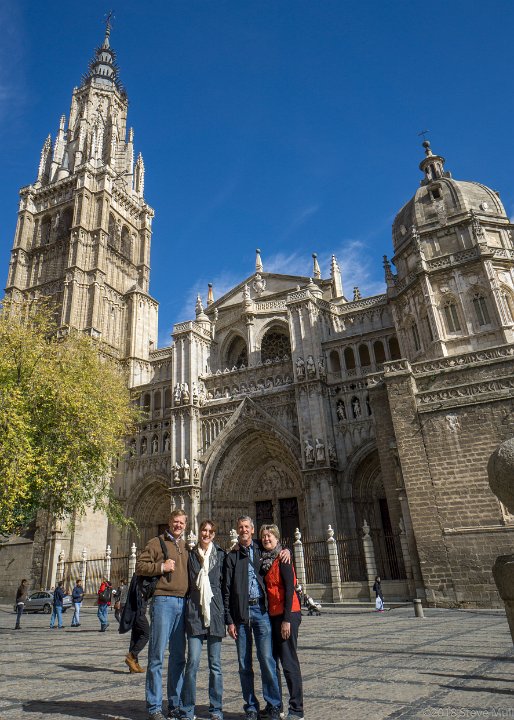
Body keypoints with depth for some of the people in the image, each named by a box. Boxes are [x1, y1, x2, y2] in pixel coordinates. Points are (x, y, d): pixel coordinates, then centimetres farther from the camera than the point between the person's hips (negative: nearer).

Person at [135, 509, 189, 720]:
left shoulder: (186, 547, 16)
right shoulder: (157, 543, 2)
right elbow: (140, 566, -3)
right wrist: (161, 567, -14)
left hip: (183, 603, 5)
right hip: (163, 601, -5)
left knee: (179, 657, 12)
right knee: (157, 655, -1)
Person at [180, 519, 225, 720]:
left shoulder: (221, 555, 6)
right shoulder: (191, 555, 7)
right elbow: (186, 583, 12)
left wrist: (225, 612, 3)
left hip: (215, 610, 0)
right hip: (195, 611, 0)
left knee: (215, 663, 8)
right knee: (193, 661, -4)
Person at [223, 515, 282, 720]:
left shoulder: (261, 550, 8)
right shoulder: (231, 556, 7)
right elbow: (227, 589, 5)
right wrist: (229, 620, -1)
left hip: (261, 609, 0)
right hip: (240, 612, 1)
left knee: (266, 658, -4)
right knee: (244, 663, 6)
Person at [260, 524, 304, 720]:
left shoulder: (282, 559, -10)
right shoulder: (263, 560, 11)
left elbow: (289, 589, -15)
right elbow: (266, 589, 13)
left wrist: (287, 619, -17)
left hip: (286, 615, -8)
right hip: (271, 616, 8)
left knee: (289, 662, -3)